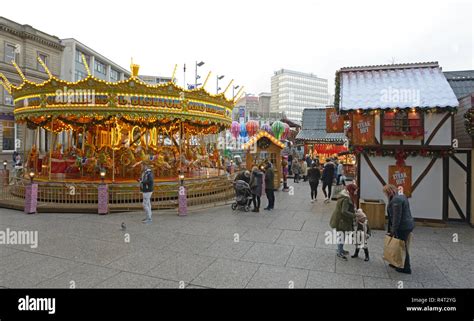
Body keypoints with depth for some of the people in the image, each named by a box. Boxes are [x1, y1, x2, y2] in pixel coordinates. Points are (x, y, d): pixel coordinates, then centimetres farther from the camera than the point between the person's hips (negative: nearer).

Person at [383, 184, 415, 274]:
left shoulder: (396, 200, -22)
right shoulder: (401, 196, 11)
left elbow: (397, 216, -23)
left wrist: (394, 230, -18)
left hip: (403, 227, -10)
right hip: (408, 224, 10)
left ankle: (406, 268, 15)